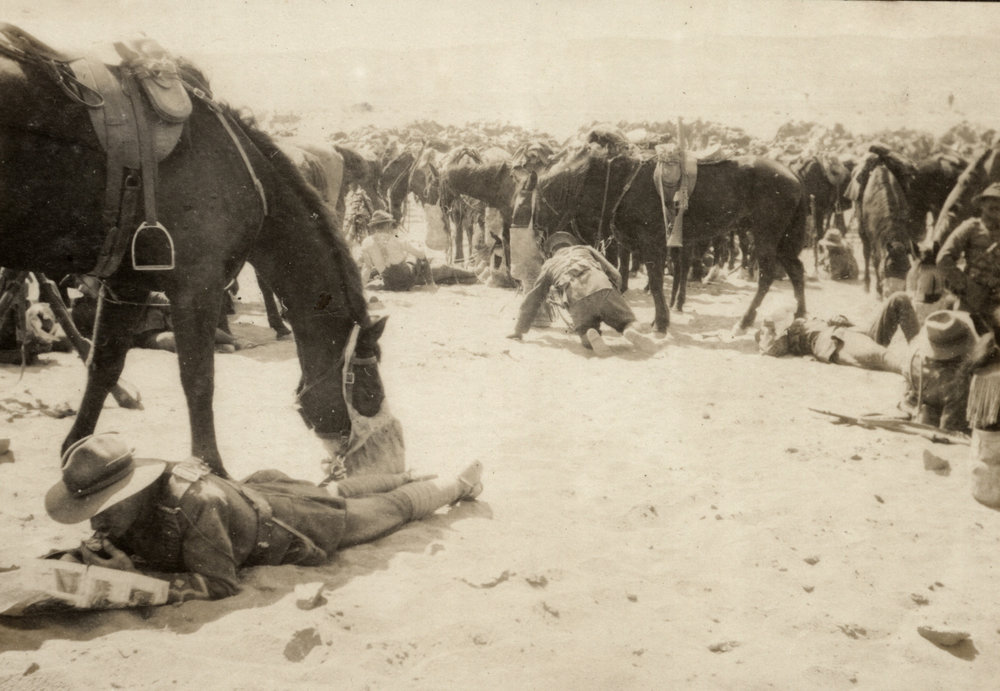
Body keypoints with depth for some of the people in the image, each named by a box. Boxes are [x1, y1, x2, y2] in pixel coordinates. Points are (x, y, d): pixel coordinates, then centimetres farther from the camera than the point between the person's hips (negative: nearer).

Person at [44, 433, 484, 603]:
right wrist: (72, 559, -27)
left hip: (295, 525, -7)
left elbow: (220, 582, -41)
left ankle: (459, 486, 45)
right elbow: (110, 547, -4)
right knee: (337, 492, 34)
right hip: (256, 494, 7)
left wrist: (136, 577, -47)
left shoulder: (191, 505, -45)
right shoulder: (127, 504, -23)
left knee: (393, 508, 19)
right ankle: (413, 476, 60)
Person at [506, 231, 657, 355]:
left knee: (587, 341, 19)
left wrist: (519, 330, 46)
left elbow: (532, 300, 37)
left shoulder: (549, 264, 34)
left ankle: (591, 337, -17)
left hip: (578, 300, 0)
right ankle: (631, 332, -17)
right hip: (603, 288, 0)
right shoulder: (585, 249, 35)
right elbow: (615, 275, 27)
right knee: (627, 321, 19)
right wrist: (611, 302, 40)